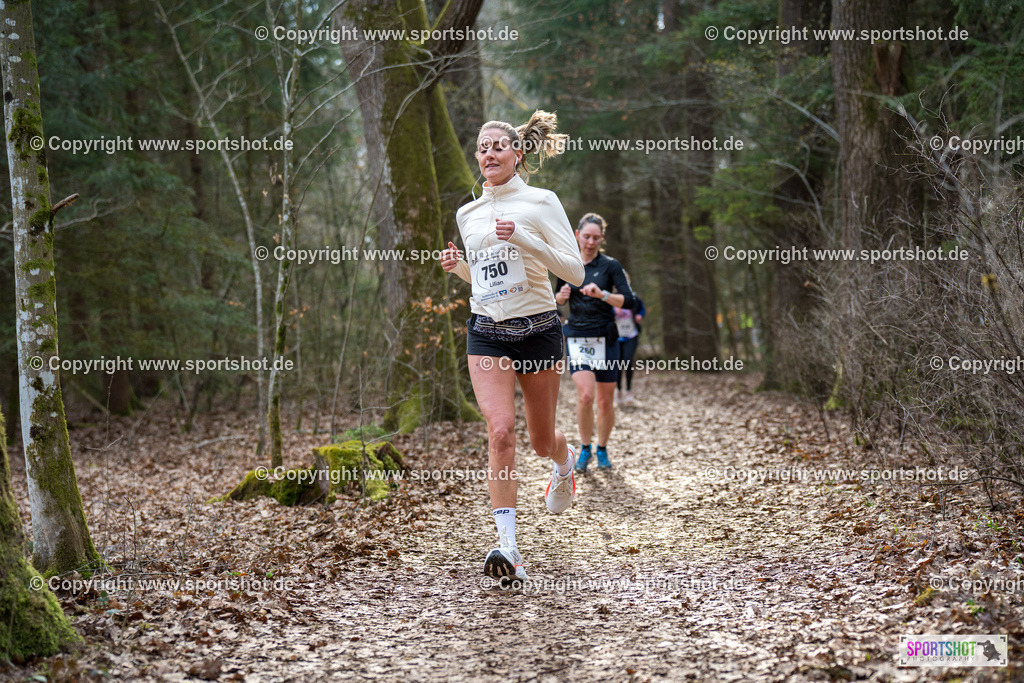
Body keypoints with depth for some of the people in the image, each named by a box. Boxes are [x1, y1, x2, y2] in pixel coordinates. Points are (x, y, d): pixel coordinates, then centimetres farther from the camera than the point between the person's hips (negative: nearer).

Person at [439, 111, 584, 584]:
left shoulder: (541, 202, -3)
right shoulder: (467, 214, 11)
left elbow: (574, 271, -10)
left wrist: (524, 238, -20)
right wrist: (457, 265, 3)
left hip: (538, 329, -2)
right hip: (486, 333, 2)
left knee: (541, 440, 11)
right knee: (500, 431, -17)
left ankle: (565, 460, 50)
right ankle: (508, 546, -19)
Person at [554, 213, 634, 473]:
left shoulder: (610, 266, -2)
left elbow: (628, 300, -12)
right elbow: (557, 299, 19)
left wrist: (602, 294, -27)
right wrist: (562, 295, -4)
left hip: (605, 337, 0)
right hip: (577, 337, 1)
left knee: (605, 400, 4)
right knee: (585, 395, -16)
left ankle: (602, 449, 26)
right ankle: (585, 449, 4)